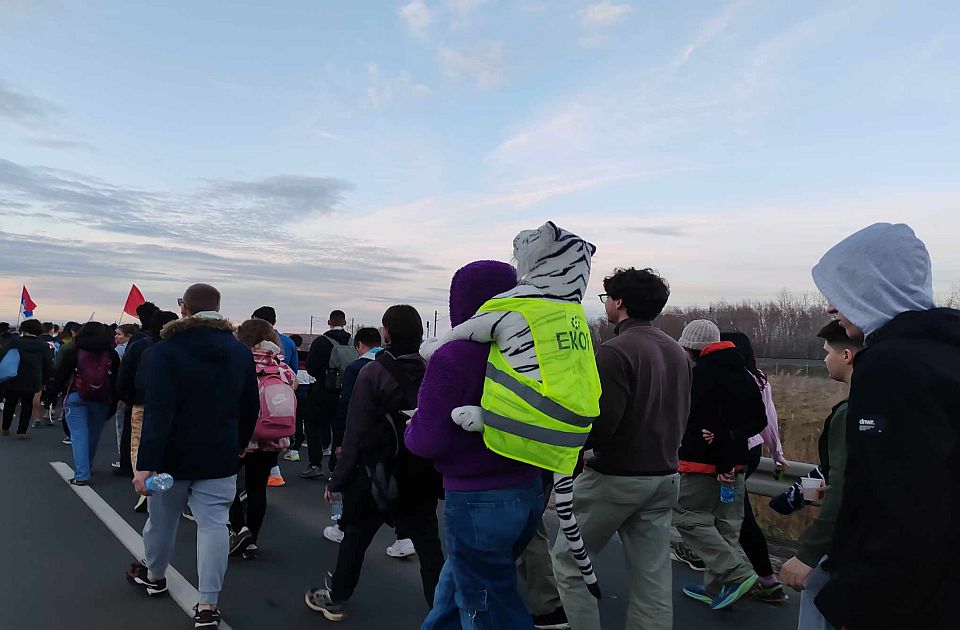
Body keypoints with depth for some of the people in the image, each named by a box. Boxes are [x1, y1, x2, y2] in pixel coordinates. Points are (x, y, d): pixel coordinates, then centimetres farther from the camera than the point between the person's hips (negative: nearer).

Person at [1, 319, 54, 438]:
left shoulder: (14, 341, -8)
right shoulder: (44, 346, -4)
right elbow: (49, 366, 0)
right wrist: (43, 381, 10)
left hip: (12, 380, 0)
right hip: (32, 382, 0)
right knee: (27, 405, 11)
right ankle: (21, 431, 6)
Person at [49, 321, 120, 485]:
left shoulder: (72, 350, -2)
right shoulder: (111, 353, 3)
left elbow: (60, 374, -1)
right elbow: (116, 380, 4)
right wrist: (113, 404, 9)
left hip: (76, 397, -2)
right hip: (102, 400, 2)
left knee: (79, 435, -1)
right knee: (93, 435, 15)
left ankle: (82, 475, -6)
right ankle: (86, 467, 31)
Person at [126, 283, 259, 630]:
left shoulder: (164, 351, -12)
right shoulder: (241, 351, 2)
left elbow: (157, 412, -21)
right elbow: (250, 407, 8)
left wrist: (146, 464, -22)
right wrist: (239, 445, 20)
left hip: (173, 455, -2)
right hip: (220, 456, 2)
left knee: (162, 517, 19)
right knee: (214, 523, 2)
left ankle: (154, 576, 43)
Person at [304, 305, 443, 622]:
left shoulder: (374, 373, -15)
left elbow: (356, 433, -14)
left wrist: (337, 480, -5)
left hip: (377, 475, -2)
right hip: (422, 478, 3)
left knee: (355, 536, 17)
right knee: (429, 545, 9)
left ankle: (336, 598, 34)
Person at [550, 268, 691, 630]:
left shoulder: (615, 351, -17)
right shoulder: (677, 352, 9)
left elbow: (599, 424, -23)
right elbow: (681, 416, 13)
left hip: (615, 477, -7)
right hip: (664, 477, 8)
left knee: (567, 561, 10)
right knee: (652, 577, 13)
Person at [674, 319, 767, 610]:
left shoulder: (702, 374, -14)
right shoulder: (742, 374, 11)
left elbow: (710, 421, -22)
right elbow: (759, 420, 10)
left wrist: (721, 460, -17)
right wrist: (731, 438, -3)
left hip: (704, 463, -8)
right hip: (736, 463, 9)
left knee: (688, 517, 0)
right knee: (725, 525, 13)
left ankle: (738, 573, -7)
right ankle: (716, 587, 20)